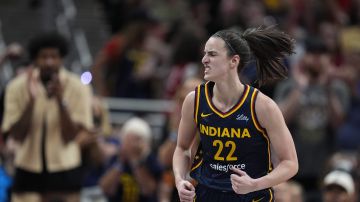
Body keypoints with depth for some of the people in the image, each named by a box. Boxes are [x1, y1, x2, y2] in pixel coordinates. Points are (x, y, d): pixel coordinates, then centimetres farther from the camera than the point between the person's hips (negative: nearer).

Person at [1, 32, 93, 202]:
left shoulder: (78, 88, -9)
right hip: (28, 170, 1)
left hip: (64, 170, -1)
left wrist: (61, 100, -25)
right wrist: (31, 100, -23)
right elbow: (17, 135, -10)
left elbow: (70, 136, -12)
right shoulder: (17, 87, -5)